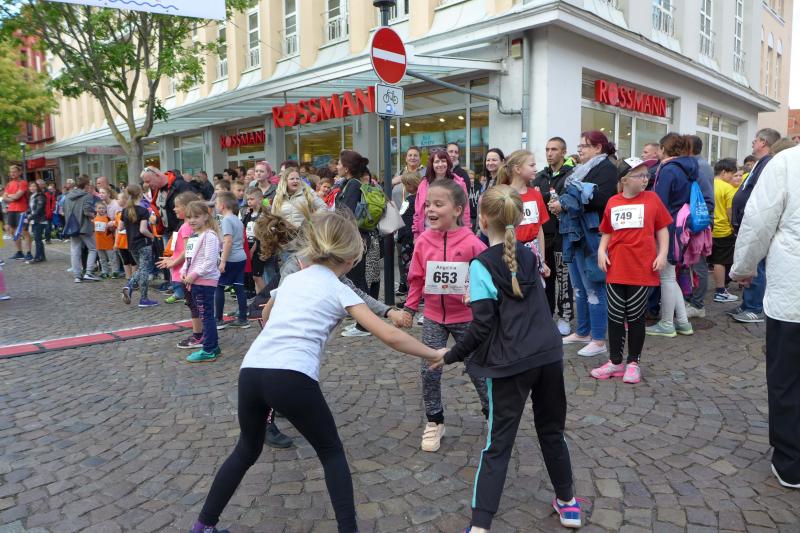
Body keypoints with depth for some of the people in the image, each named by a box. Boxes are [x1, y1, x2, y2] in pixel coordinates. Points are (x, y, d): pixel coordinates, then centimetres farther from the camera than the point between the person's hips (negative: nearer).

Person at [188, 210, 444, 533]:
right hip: (292, 378, -5)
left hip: (251, 370, 6)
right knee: (331, 452, 16)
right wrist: (432, 355, 11)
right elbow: (390, 336, -1)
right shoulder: (339, 291, 5)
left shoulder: (290, 279, 21)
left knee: (247, 450, 28)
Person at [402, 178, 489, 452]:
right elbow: (416, 278, 2)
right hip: (433, 317, 3)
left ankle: (492, 411, 35)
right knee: (429, 370, 4)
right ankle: (434, 421, 23)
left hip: (465, 317, -2)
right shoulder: (423, 241, -7)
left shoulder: (471, 242, -16)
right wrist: (409, 308, 4)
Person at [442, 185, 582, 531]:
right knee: (552, 431, 23)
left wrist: (451, 356, -2)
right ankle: (567, 502, 38)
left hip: (510, 364, -5)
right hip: (549, 355, 5)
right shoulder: (530, 257, 9)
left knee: (498, 443, 3)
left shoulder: (482, 266, -10)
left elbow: (482, 326, -14)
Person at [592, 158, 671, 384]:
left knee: (636, 316, 7)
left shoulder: (652, 199, 0)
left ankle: (633, 362, 21)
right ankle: (615, 361, 21)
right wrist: (601, 251, -3)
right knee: (615, 316, 8)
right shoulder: (613, 202, 4)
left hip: (642, 269, -2)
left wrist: (662, 253, -6)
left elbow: (662, 229, 4)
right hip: (616, 269, 2)